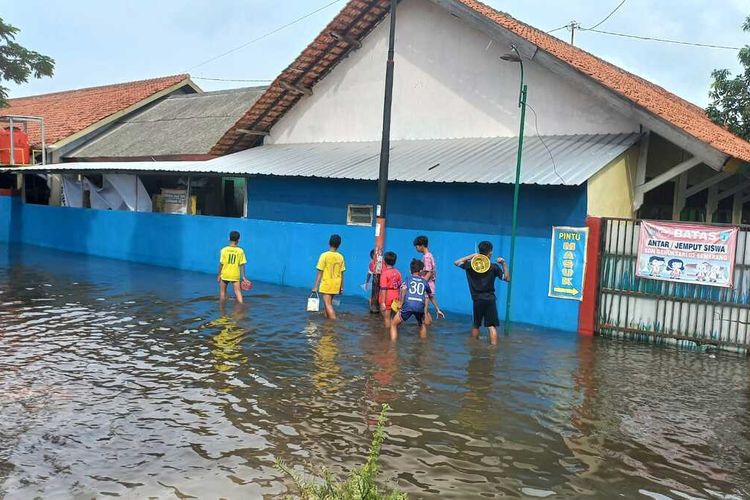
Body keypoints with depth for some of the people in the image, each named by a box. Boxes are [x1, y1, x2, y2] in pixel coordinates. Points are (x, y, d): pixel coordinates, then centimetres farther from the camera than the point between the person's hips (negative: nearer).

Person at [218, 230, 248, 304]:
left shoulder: (224, 250, -6)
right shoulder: (240, 251, -6)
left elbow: (221, 264, -4)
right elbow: (242, 265, -5)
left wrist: (219, 275, 6)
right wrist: (243, 276, 1)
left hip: (225, 275, 0)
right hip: (236, 276, 0)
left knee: (222, 292, 17)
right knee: (238, 292, 1)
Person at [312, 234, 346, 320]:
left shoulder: (324, 255, -11)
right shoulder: (340, 257, 1)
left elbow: (320, 272, -11)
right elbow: (341, 274, 4)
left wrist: (316, 286, -8)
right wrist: (341, 287, 13)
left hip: (326, 284, -5)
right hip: (336, 286, 5)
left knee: (328, 304, -5)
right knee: (328, 302, 20)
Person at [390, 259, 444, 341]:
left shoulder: (408, 279, 17)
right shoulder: (424, 282, 23)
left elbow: (403, 289, -5)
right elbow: (431, 297, 35)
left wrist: (401, 304, -2)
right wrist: (437, 310, 45)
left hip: (408, 306, -2)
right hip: (420, 306, 2)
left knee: (394, 324, 15)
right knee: (422, 325, 32)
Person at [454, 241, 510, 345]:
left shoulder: (471, 265, -2)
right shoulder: (493, 267, -6)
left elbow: (456, 262, 12)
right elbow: (507, 278, -1)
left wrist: (471, 256, 7)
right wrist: (504, 263, -3)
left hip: (477, 300, 2)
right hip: (490, 299, -2)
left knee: (476, 325, 18)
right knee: (492, 326, -5)